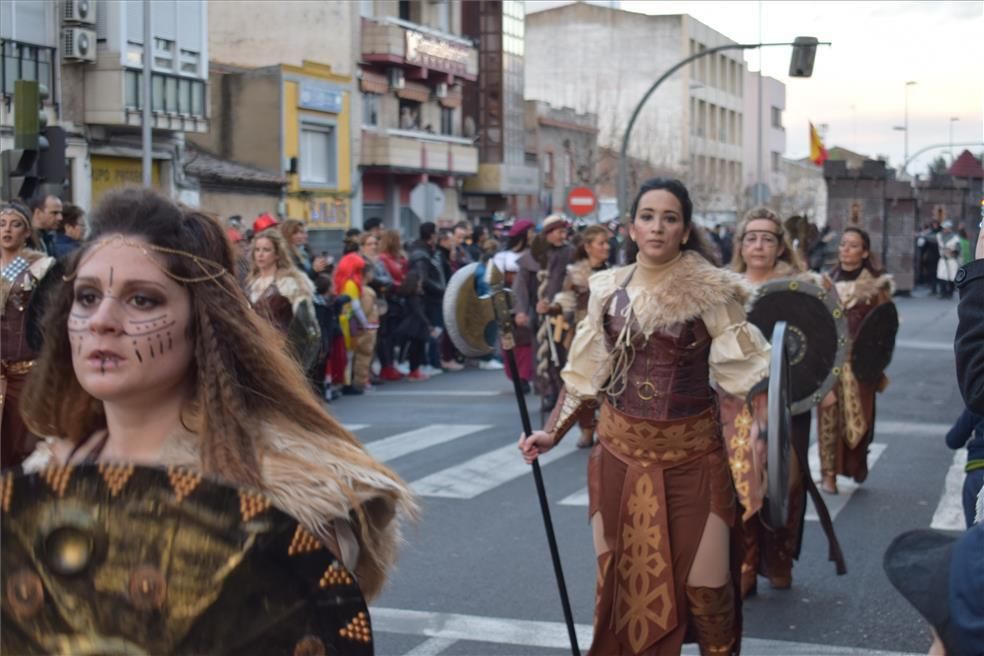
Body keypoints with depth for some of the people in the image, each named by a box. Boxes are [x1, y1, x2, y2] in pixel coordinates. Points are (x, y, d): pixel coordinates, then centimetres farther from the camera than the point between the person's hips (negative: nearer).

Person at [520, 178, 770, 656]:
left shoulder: (710, 290, -7)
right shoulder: (608, 290, 2)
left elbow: (741, 369, -6)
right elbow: (585, 374, 9)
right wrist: (552, 432, 4)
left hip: (691, 454, -3)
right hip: (621, 451, 3)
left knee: (701, 582, 3)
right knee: (627, 580, 11)